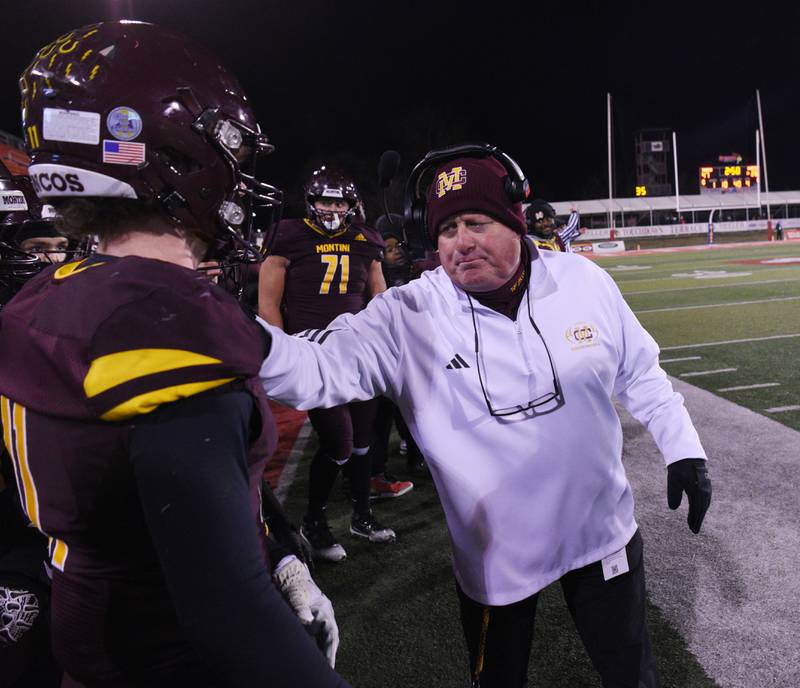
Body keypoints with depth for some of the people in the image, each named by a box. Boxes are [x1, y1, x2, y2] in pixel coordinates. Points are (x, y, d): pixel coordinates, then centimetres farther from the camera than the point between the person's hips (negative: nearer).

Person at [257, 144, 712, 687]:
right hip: (494, 555, -1)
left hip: (603, 533, 2)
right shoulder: (408, 317, -17)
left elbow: (639, 373, 5)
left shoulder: (584, 281, -9)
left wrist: (684, 448, 5)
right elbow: (319, 371, -27)